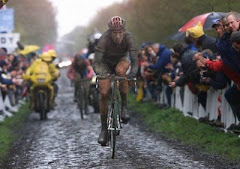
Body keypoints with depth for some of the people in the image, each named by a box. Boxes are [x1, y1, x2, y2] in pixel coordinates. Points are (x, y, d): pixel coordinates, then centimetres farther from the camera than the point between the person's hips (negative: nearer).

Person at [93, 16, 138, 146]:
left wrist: (133, 72, -57)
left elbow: (134, 59, -37)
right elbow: (97, 61, -37)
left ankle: (124, 106, -22)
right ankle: (104, 128, -2)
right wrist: (98, 72, -59)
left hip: (122, 61, 0)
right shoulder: (104, 39, -33)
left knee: (120, 70, -37)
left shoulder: (129, 38, -30)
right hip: (106, 63, 0)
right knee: (104, 93, -16)